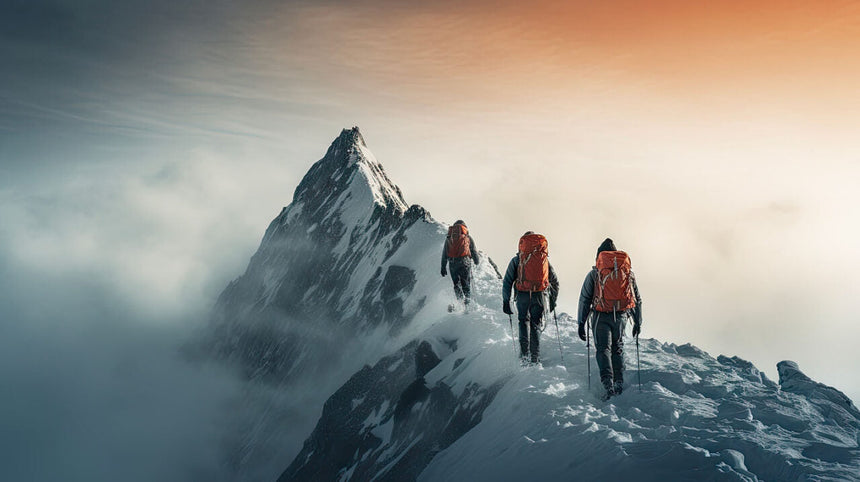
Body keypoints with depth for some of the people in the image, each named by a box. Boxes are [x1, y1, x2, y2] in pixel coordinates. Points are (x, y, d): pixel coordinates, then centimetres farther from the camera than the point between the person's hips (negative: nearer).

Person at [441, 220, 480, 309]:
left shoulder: (448, 237, 16)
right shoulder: (467, 236, 9)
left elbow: (444, 253, 13)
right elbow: (474, 250, 11)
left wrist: (443, 267, 15)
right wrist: (477, 261, 27)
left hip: (452, 263, 2)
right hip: (465, 261, -2)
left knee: (456, 284, 13)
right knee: (466, 284, 3)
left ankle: (460, 300, -3)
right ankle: (467, 303, -7)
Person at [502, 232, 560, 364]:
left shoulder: (516, 260, 5)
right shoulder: (544, 259, 12)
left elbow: (507, 282, 0)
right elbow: (555, 281, 17)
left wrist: (506, 302, 3)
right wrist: (553, 300, 25)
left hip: (522, 295, -1)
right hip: (539, 296, 1)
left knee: (524, 322, 19)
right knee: (536, 325, 13)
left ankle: (525, 354, 8)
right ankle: (535, 358, 7)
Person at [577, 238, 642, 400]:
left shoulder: (594, 273, 4)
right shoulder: (628, 272, 11)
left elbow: (584, 299, 1)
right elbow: (637, 300, 15)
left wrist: (581, 323, 4)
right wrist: (638, 322, 23)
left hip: (601, 316, -2)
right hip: (621, 316, 2)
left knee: (603, 348, 2)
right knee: (617, 347, 18)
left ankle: (608, 385, -12)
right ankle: (619, 383, 13)